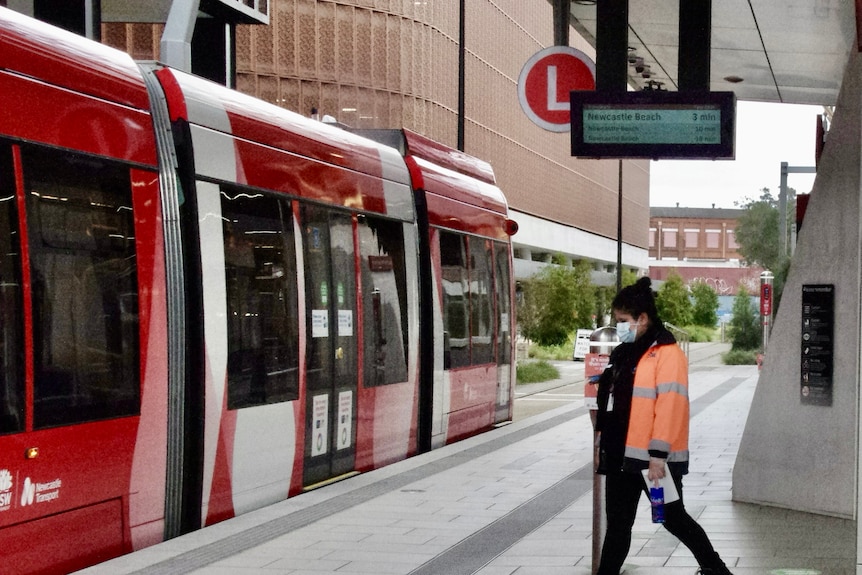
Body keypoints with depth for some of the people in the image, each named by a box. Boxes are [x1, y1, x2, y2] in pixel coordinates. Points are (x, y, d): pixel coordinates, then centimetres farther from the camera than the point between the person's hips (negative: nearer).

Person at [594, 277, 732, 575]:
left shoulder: (667, 354, -13)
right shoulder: (624, 353, 13)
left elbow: (669, 407, -20)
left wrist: (659, 454, -23)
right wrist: (602, 438, 17)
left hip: (653, 457, -8)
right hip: (621, 454, 8)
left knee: (673, 518, 4)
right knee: (618, 523, 11)